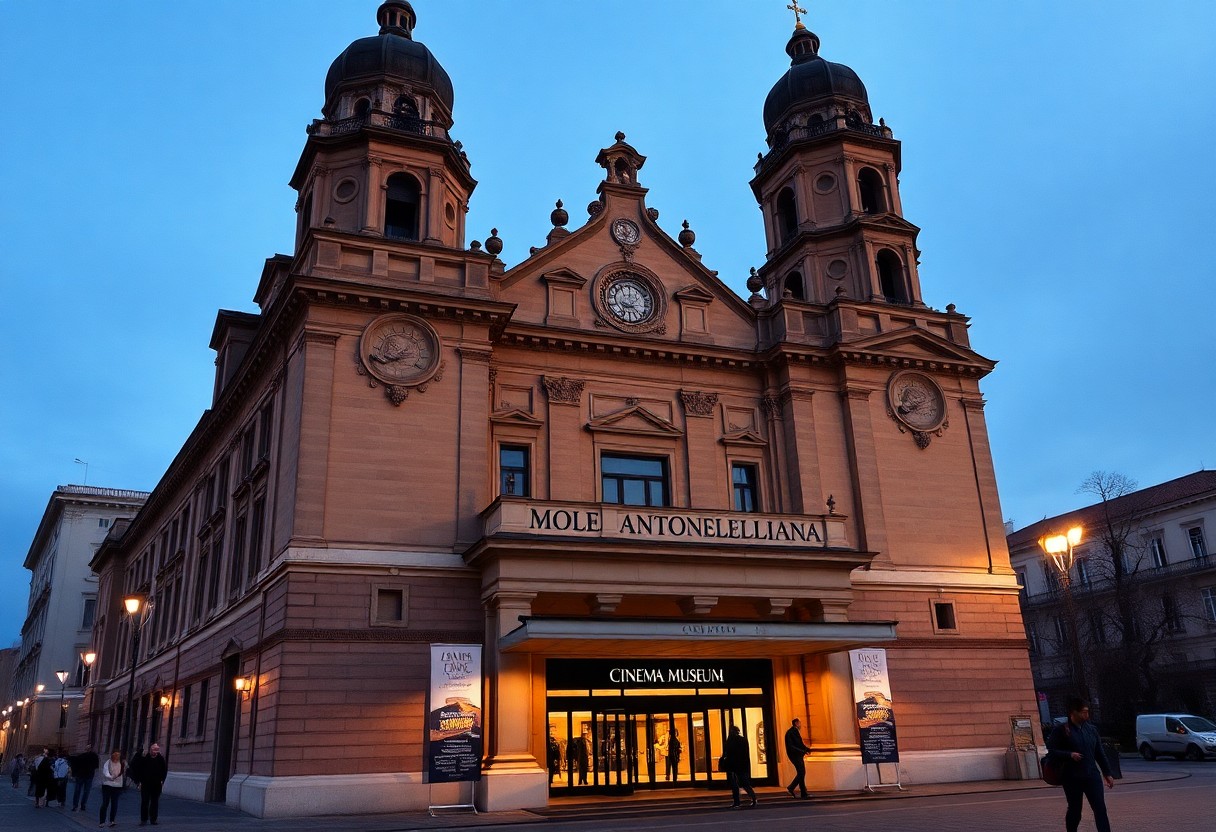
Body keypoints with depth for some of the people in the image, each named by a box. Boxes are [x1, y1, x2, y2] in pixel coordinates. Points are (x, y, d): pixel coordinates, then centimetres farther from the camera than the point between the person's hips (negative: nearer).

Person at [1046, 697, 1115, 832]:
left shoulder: (1091, 729, 10)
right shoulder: (1062, 730, -6)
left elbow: (1100, 753, 16)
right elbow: (1051, 751, -8)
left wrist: (1107, 773, 14)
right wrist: (1069, 755, -21)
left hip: (1092, 776, 3)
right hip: (1072, 779, -3)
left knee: (1100, 810, -6)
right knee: (1074, 811, 8)